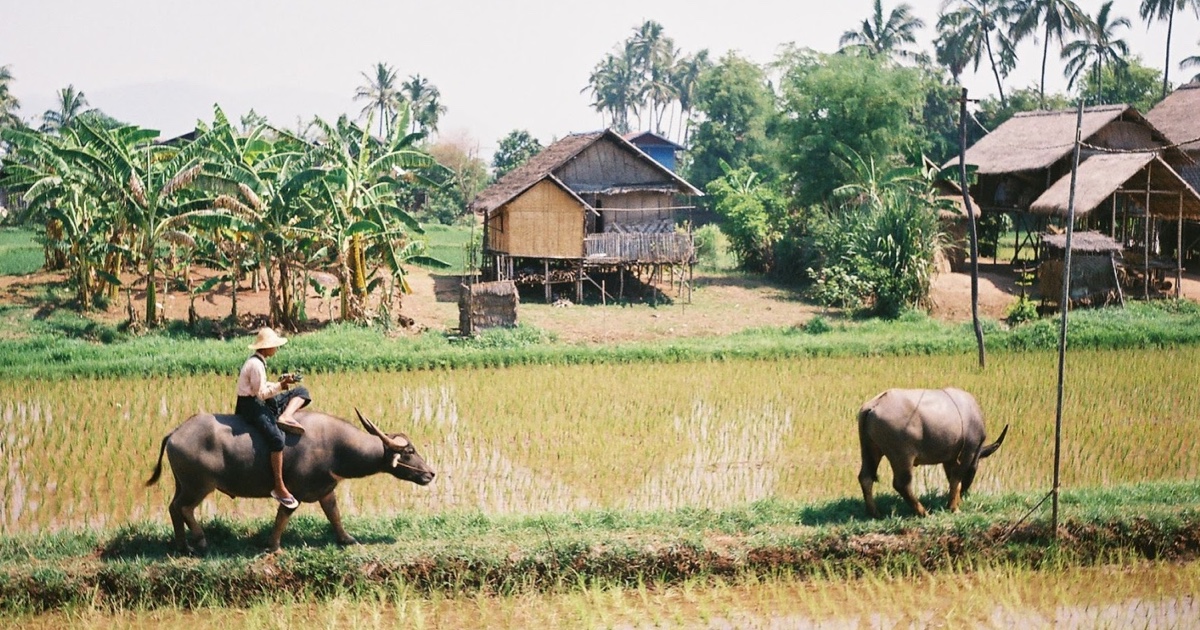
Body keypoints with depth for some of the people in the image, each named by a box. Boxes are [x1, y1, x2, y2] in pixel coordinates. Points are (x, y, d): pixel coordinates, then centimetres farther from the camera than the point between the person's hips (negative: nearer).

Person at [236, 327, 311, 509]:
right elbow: (261, 393, -19)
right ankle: (279, 488, -28)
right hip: (251, 406, -10)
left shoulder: (258, 361, 12)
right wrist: (281, 385, -15)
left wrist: (282, 383, 2)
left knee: (301, 391, 7)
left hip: (263, 403, 10)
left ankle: (285, 417, -20)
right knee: (276, 438, -31)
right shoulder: (255, 364, -17)